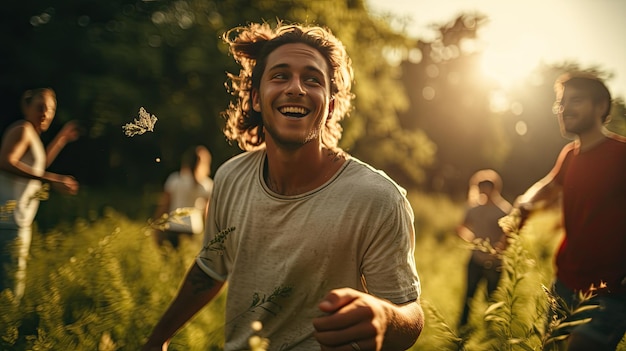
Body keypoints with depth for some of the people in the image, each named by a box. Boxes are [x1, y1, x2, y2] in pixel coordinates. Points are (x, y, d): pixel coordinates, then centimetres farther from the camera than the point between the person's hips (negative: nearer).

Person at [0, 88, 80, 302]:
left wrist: (62, 138, 34)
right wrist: (52, 179, -27)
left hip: (19, 220, 10)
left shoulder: (33, 134, 20)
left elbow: (37, 166, 36)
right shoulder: (23, 129, -7)